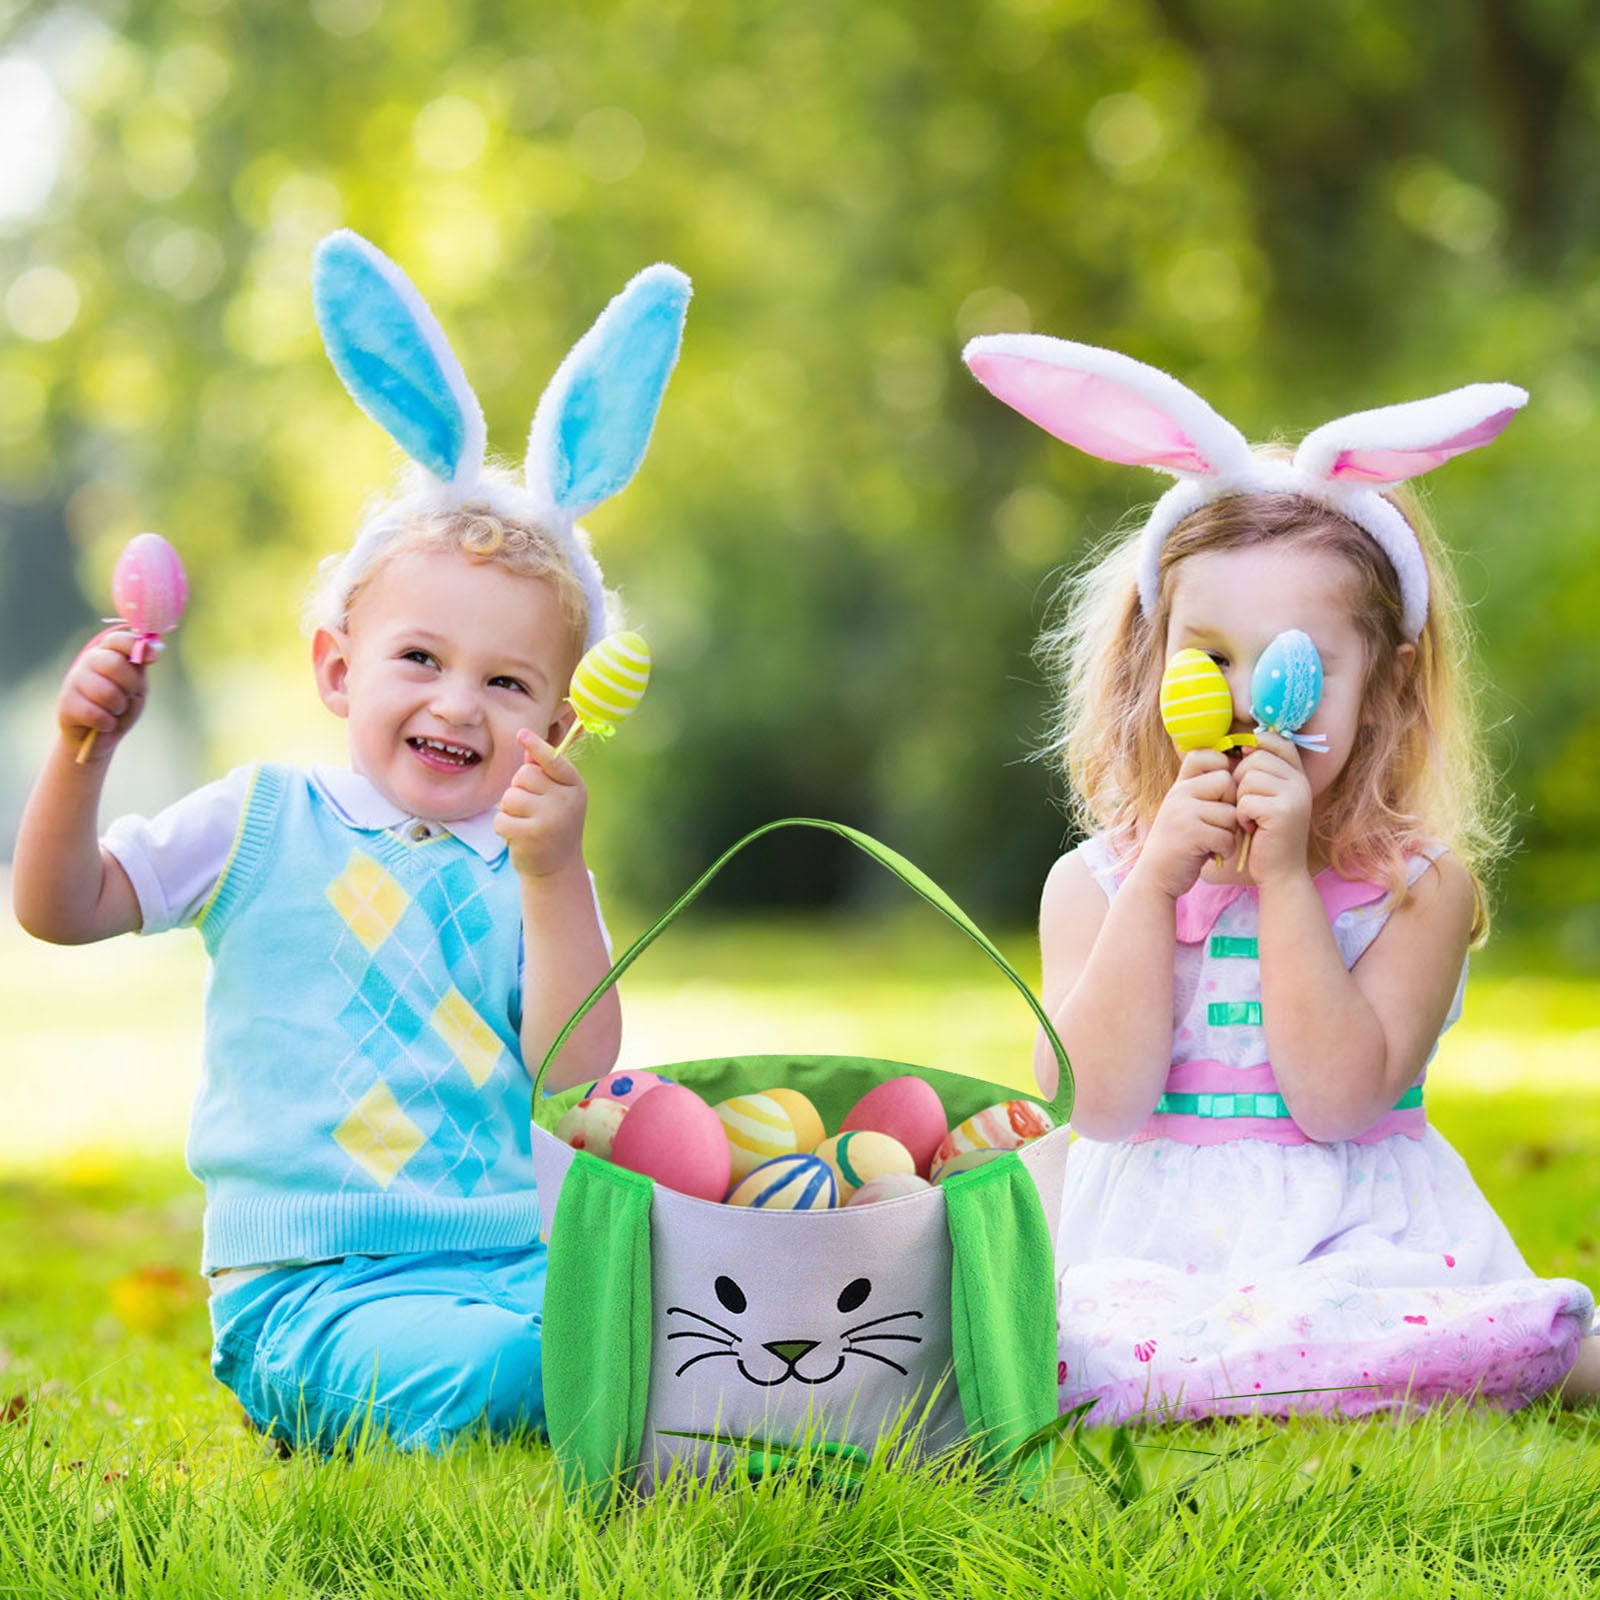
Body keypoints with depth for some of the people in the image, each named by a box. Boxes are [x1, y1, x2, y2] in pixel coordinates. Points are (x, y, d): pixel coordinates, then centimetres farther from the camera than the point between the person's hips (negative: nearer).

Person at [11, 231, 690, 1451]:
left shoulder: (532, 876, 10)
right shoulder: (266, 821, 9)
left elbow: (579, 1086, -5)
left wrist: (554, 880, -15)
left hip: (519, 1264, 2)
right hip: (309, 1289, -2)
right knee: (490, 1375, -32)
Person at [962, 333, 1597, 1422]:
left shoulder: (1419, 886, 0)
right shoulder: (1095, 884, 6)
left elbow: (1341, 1099, -13)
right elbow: (1101, 1102, -8)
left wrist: (1285, 879, -16)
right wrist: (1157, 884, -14)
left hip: (1358, 1239, -2)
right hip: (1152, 1241, 2)